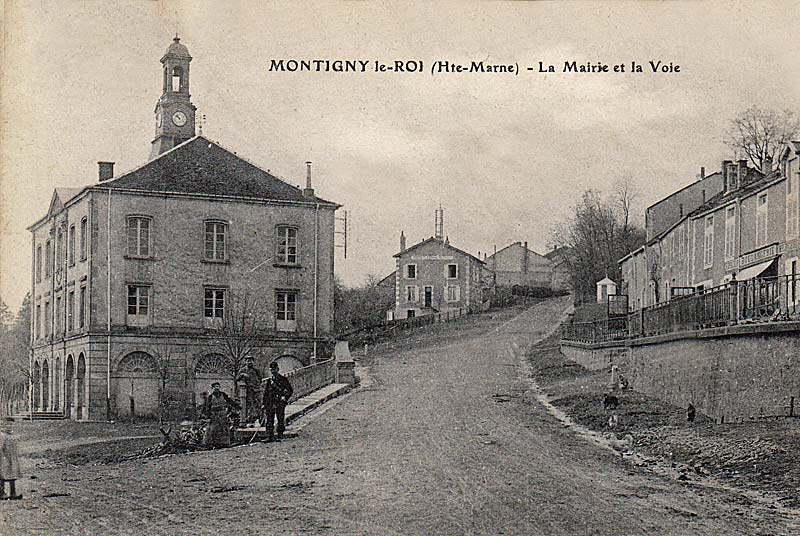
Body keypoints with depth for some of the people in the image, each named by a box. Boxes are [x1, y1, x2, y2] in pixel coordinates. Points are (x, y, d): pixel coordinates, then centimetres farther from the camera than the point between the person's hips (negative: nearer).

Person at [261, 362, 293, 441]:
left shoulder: (283, 379, 4)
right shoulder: (268, 381, 14)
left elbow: (290, 390, 4)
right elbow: (265, 393, 17)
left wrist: (285, 397, -11)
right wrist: (263, 404, 10)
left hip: (280, 404, -3)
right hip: (269, 404, 3)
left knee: (281, 421, -1)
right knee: (269, 421, -2)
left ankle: (280, 436, 6)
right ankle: (270, 437, -1)